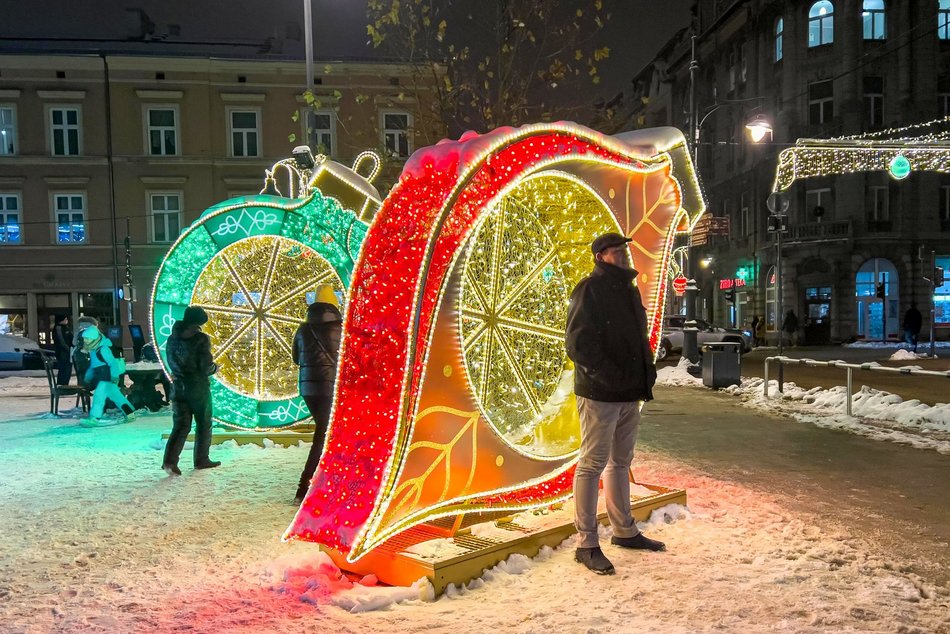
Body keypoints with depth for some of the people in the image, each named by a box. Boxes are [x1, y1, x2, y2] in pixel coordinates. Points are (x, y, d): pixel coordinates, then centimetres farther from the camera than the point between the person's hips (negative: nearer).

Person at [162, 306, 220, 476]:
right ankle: (202, 459, 18)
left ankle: (170, 460, -10)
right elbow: (206, 366, -16)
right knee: (203, 425, 11)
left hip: (179, 387, 5)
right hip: (199, 388, -5)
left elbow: (171, 364, 13)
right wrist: (215, 368, 5)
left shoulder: (172, 339, 5)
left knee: (180, 425, 6)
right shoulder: (201, 339, -13)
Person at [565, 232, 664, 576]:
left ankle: (625, 531, 32)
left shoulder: (628, 289, 16)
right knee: (593, 464, -3)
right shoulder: (589, 289, -11)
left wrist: (647, 369, 8)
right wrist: (609, 376, -23)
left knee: (620, 462, 18)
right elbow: (578, 344, -19)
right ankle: (587, 544, 4)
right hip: (599, 393, -9)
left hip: (629, 393, 9)